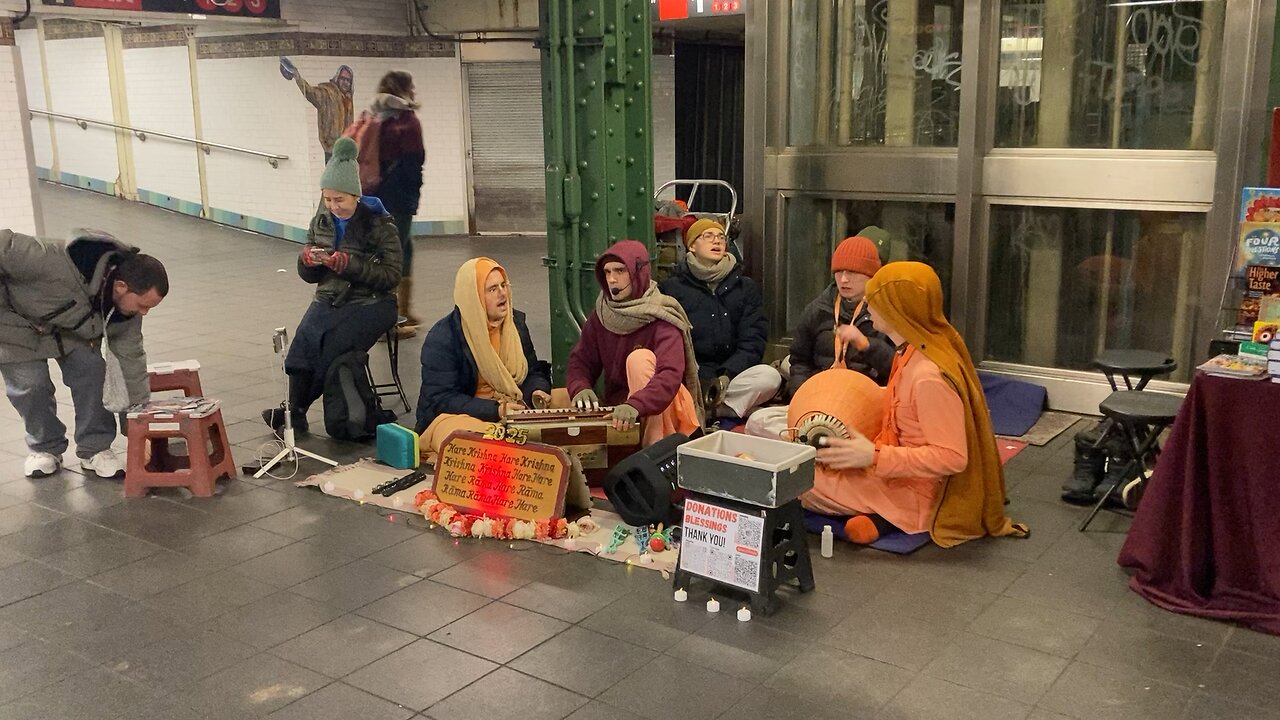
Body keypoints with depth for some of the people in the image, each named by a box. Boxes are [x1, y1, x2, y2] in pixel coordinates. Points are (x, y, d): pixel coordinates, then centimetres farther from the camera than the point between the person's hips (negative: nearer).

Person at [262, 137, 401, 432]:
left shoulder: (380, 225, -5)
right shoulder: (321, 221, 9)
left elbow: (391, 275, -11)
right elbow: (309, 276, 16)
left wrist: (349, 264, -22)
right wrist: (307, 259, -9)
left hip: (369, 303, -4)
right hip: (329, 299, 4)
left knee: (332, 346, -29)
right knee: (304, 341, -28)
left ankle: (295, 410, -12)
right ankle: (296, 413, -24)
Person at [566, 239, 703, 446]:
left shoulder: (661, 317, -19)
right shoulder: (601, 316, 1)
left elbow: (670, 375, -33)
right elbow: (580, 362, 1)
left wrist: (634, 405, -50)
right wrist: (580, 389, -24)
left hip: (662, 410, -4)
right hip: (617, 404, 4)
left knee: (639, 358, -30)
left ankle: (655, 448, -29)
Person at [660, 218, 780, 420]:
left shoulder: (746, 287, 17)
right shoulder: (672, 288, 11)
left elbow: (752, 341, 6)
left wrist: (726, 376, -13)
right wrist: (699, 379, -18)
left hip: (732, 376, 3)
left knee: (770, 376, -29)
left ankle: (705, 412, -30)